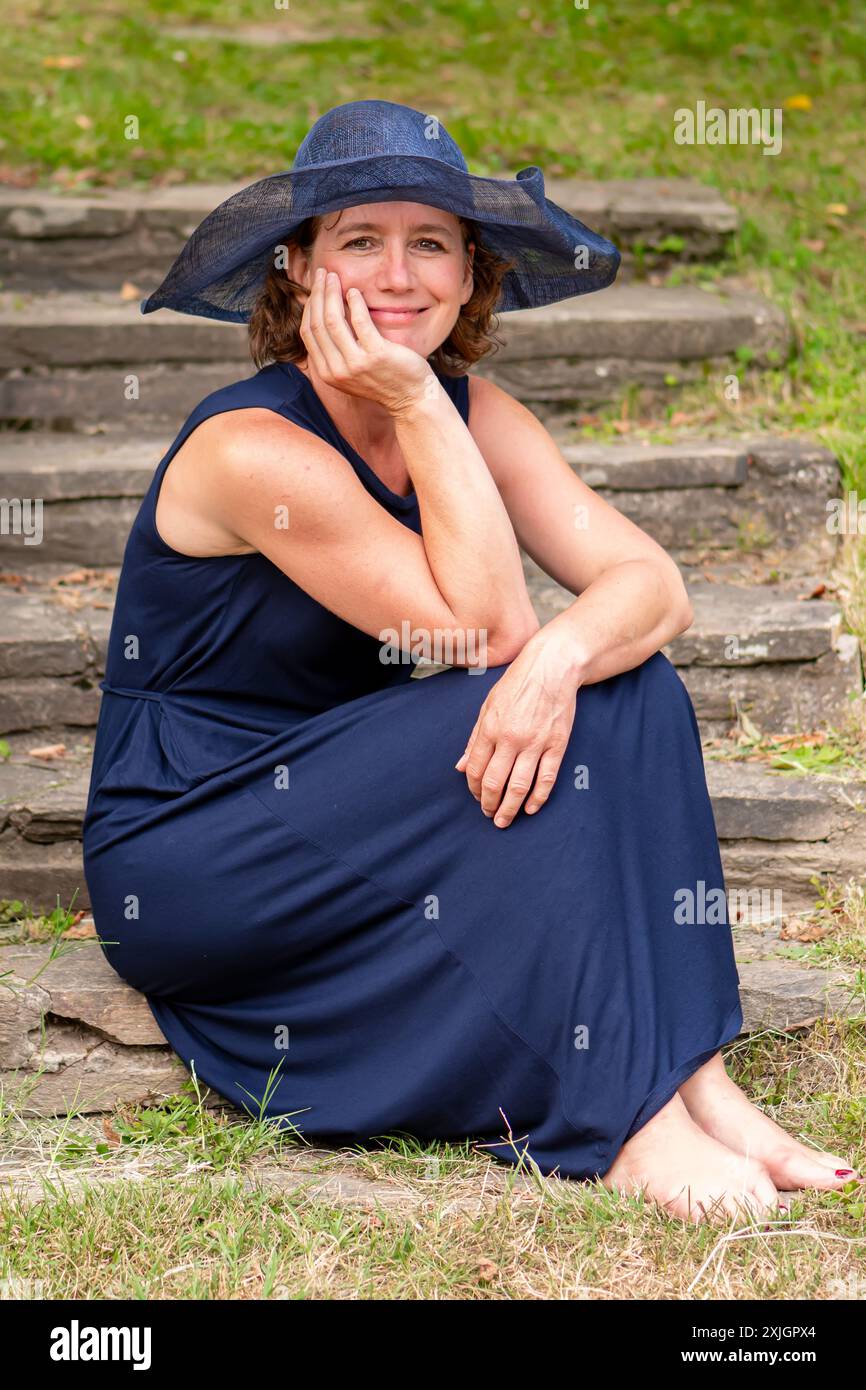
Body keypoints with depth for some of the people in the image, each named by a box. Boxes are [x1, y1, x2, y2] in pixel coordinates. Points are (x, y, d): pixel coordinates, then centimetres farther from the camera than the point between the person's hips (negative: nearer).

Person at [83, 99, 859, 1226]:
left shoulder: (469, 412, 0)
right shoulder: (254, 448, -21)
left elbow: (654, 585, -12)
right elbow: (486, 627, -24)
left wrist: (562, 657, -33)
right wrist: (414, 405, -27)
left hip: (359, 819, 7)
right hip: (185, 860, -6)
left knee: (624, 690, -16)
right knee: (506, 724, -28)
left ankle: (696, 1079, -20)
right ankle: (625, 1120, -25)